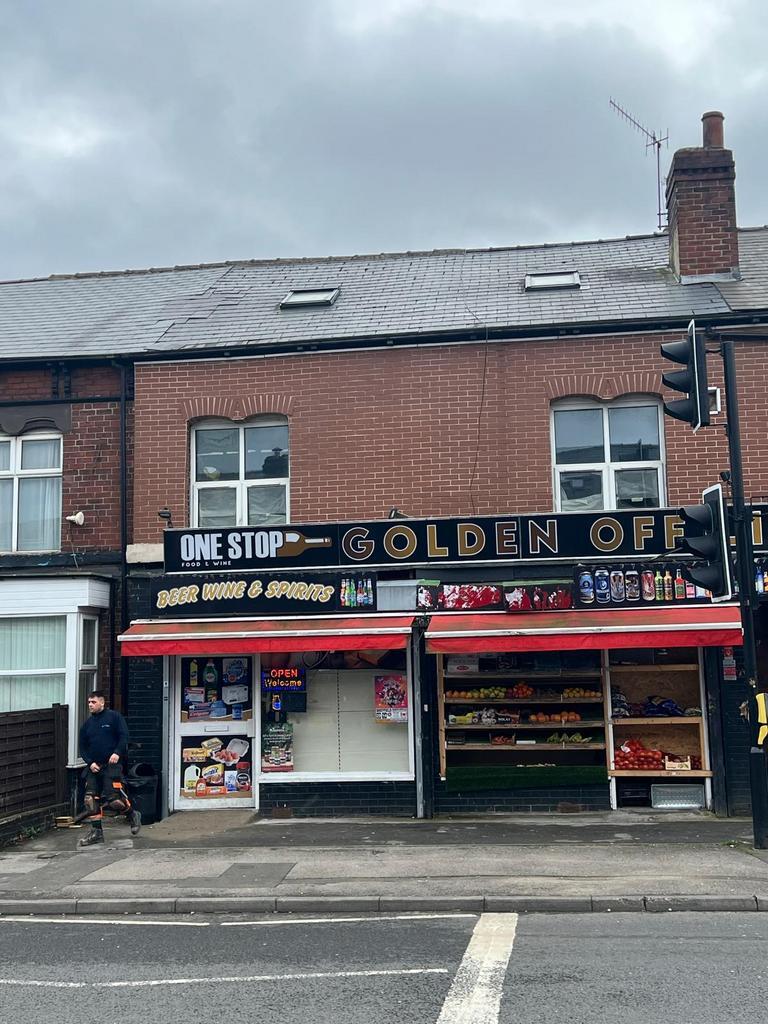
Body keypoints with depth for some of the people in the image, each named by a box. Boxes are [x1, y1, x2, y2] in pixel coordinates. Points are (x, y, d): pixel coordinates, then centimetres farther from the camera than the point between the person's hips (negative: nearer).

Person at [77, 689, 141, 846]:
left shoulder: (114, 717, -2)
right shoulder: (87, 724, 13)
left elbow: (124, 736, -7)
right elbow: (82, 746, 13)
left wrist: (117, 753, -21)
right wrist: (90, 762, -1)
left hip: (111, 764, -6)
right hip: (93, 767, 6)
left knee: (113, 799, -12)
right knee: (91, 799, -1)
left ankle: (133, 815, 15)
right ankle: (96, 832, 9)